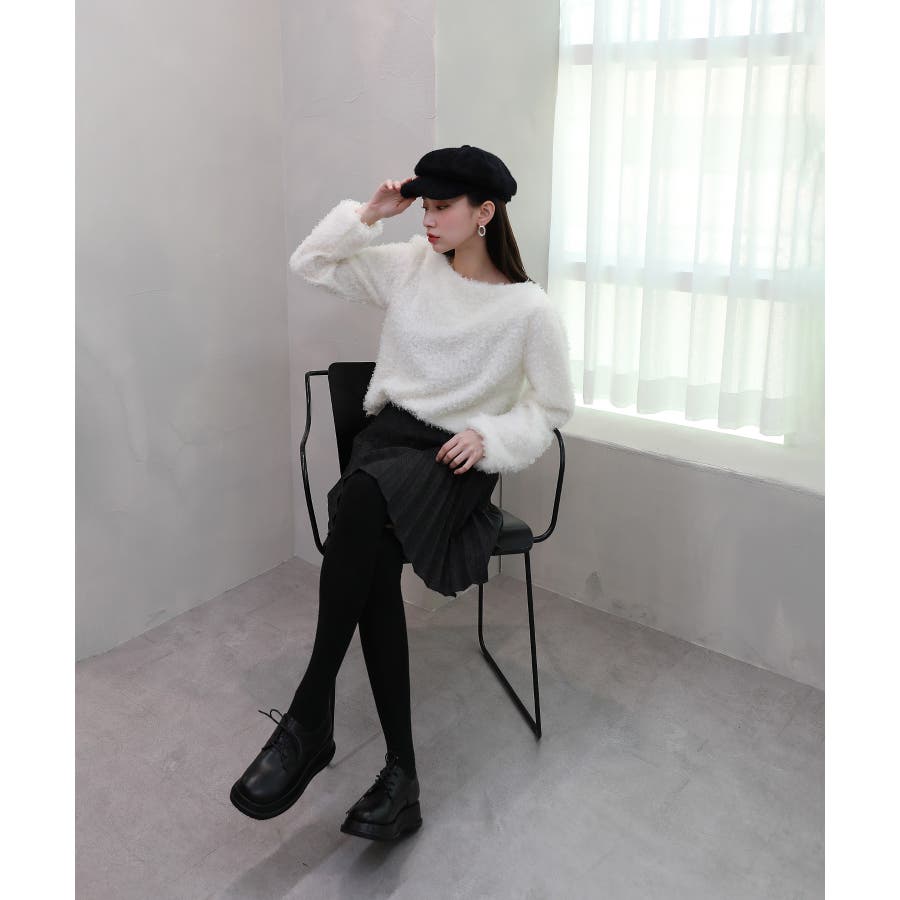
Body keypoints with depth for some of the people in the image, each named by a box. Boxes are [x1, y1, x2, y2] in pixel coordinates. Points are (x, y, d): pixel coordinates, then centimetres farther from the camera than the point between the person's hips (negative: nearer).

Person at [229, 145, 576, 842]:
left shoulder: (529, 308, -3)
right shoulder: (410, 265, 8)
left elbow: (554, 407, 4)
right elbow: (309, 263, 14)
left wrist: (489, 436, -12)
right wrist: (369, 214, 2)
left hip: (459, 460, -3)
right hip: (391, 431, 4)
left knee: (362, 497, -39)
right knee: (374, 562, -31)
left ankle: (310, 718, -29)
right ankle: (400, 770, -24)